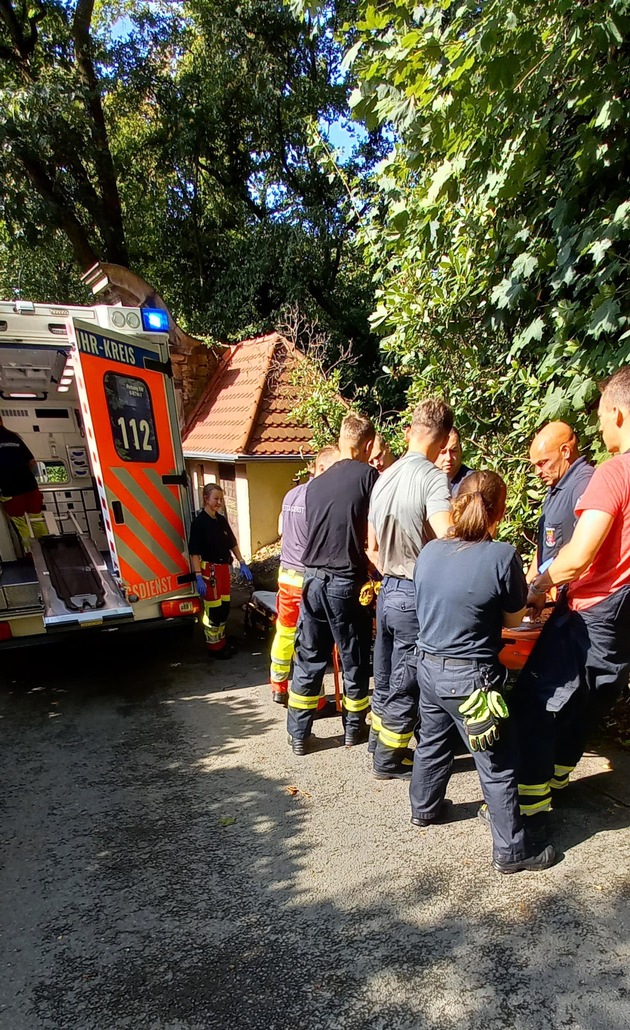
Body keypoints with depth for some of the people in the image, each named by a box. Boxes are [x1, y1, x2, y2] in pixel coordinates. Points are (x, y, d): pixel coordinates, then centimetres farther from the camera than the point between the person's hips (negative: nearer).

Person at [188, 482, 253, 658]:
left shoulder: (222, 520, 9)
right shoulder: (199, 522, -12)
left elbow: (232, 544, 17)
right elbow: (194, 553, -16)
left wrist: (242, 564, 12)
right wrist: (199, 577, -22)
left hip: (224, 569, 7)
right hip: (210, 570, -7)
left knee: (224, 608, 15)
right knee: (213, 610, 1)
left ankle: (221, 642, 30)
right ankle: (214, 647, 14)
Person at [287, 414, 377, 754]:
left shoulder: (315, 484, 10)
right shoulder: (367, 475, -6)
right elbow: (373, 535, -6)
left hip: (313, 579, 5)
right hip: (347, 582, -4)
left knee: (308, 659, 13)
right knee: (354, 660, 13)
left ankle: (298, 734, 21)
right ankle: (354, 729, 29)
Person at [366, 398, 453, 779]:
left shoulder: (384, 477, 6)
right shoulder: (433, 477, -17)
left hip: (388, 591, 7)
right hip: (417, 594, -7)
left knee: (386, 676, 22)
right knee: (406, 684, 9)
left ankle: (379, 739, 39)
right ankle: (390, 758, 25)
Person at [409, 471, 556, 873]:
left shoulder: (429, 552, -3)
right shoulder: (502, 556, -20)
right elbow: (514, 618, -7)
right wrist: (526, 590, 12)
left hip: (429, 666, 6)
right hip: (472, 677, -6)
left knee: (432, 742, 26)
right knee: (497, 765, 11)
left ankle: (424, 807, 47)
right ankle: (512, 849, 27)